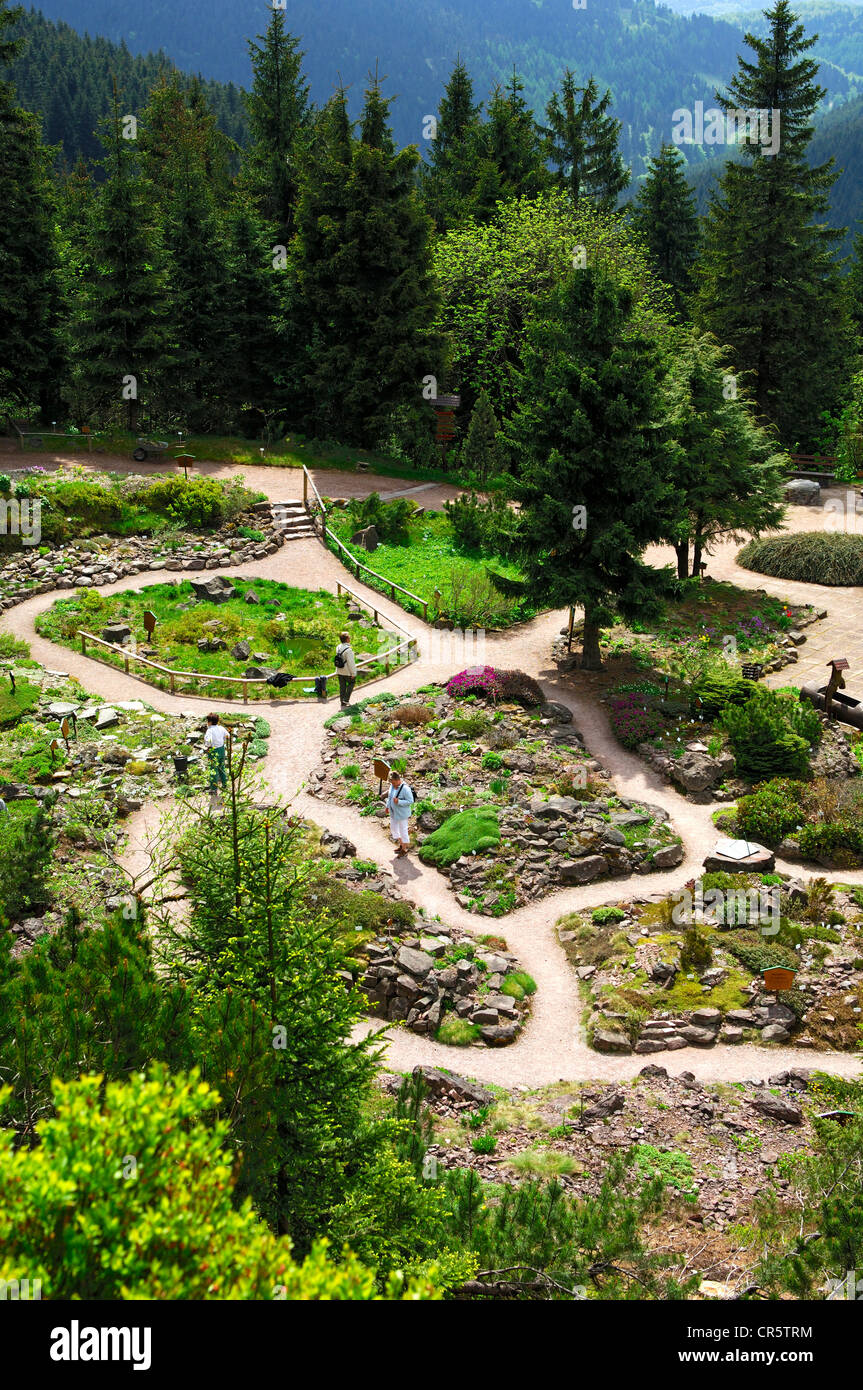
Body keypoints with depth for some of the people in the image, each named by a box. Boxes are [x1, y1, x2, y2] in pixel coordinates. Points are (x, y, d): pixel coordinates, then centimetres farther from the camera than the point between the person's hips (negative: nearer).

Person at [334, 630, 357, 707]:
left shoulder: (338, 647, 0)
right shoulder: (348, 650, -25)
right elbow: (350, 662, -22)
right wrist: (353, 673, -13)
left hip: (339, 672, 7)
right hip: (347, 672, -7)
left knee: (342, 686, 15)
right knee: (352, 682, 18)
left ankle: (342, 703, 21)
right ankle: (346, 699, 12)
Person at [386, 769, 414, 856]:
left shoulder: (405, 789, -26)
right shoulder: (392, 785, -2)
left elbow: (410, 801, -23)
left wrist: (399, 802, -30)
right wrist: (388, 806, 14)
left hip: (402, 814, -8)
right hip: (393, 812, 8)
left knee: (403, 831, 4)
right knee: (393, 828, 19)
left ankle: (405, 848, 21)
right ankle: (401, 844, 38)